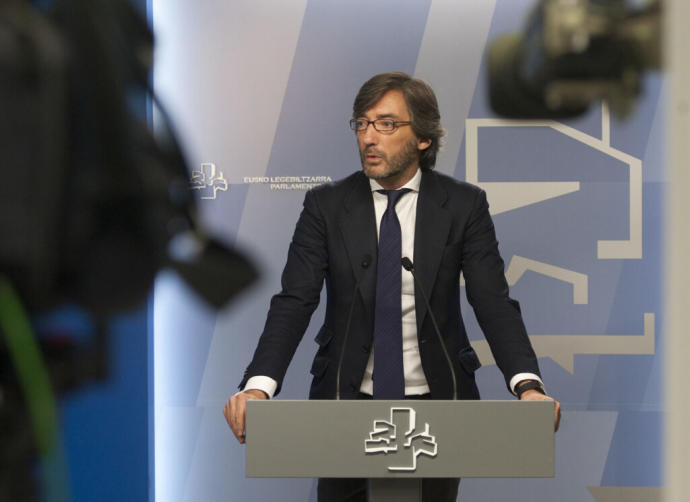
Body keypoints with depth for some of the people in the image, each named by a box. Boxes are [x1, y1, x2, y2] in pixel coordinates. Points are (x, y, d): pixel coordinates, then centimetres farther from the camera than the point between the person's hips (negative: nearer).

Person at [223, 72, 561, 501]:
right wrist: (258, 385, -28)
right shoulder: (326, 205, -2)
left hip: (437, 401, 0)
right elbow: (294, 301, -11)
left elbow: (493, 301, -10)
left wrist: (528, 385, -28)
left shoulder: (465, 205, -3)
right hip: (346, 401, 0)